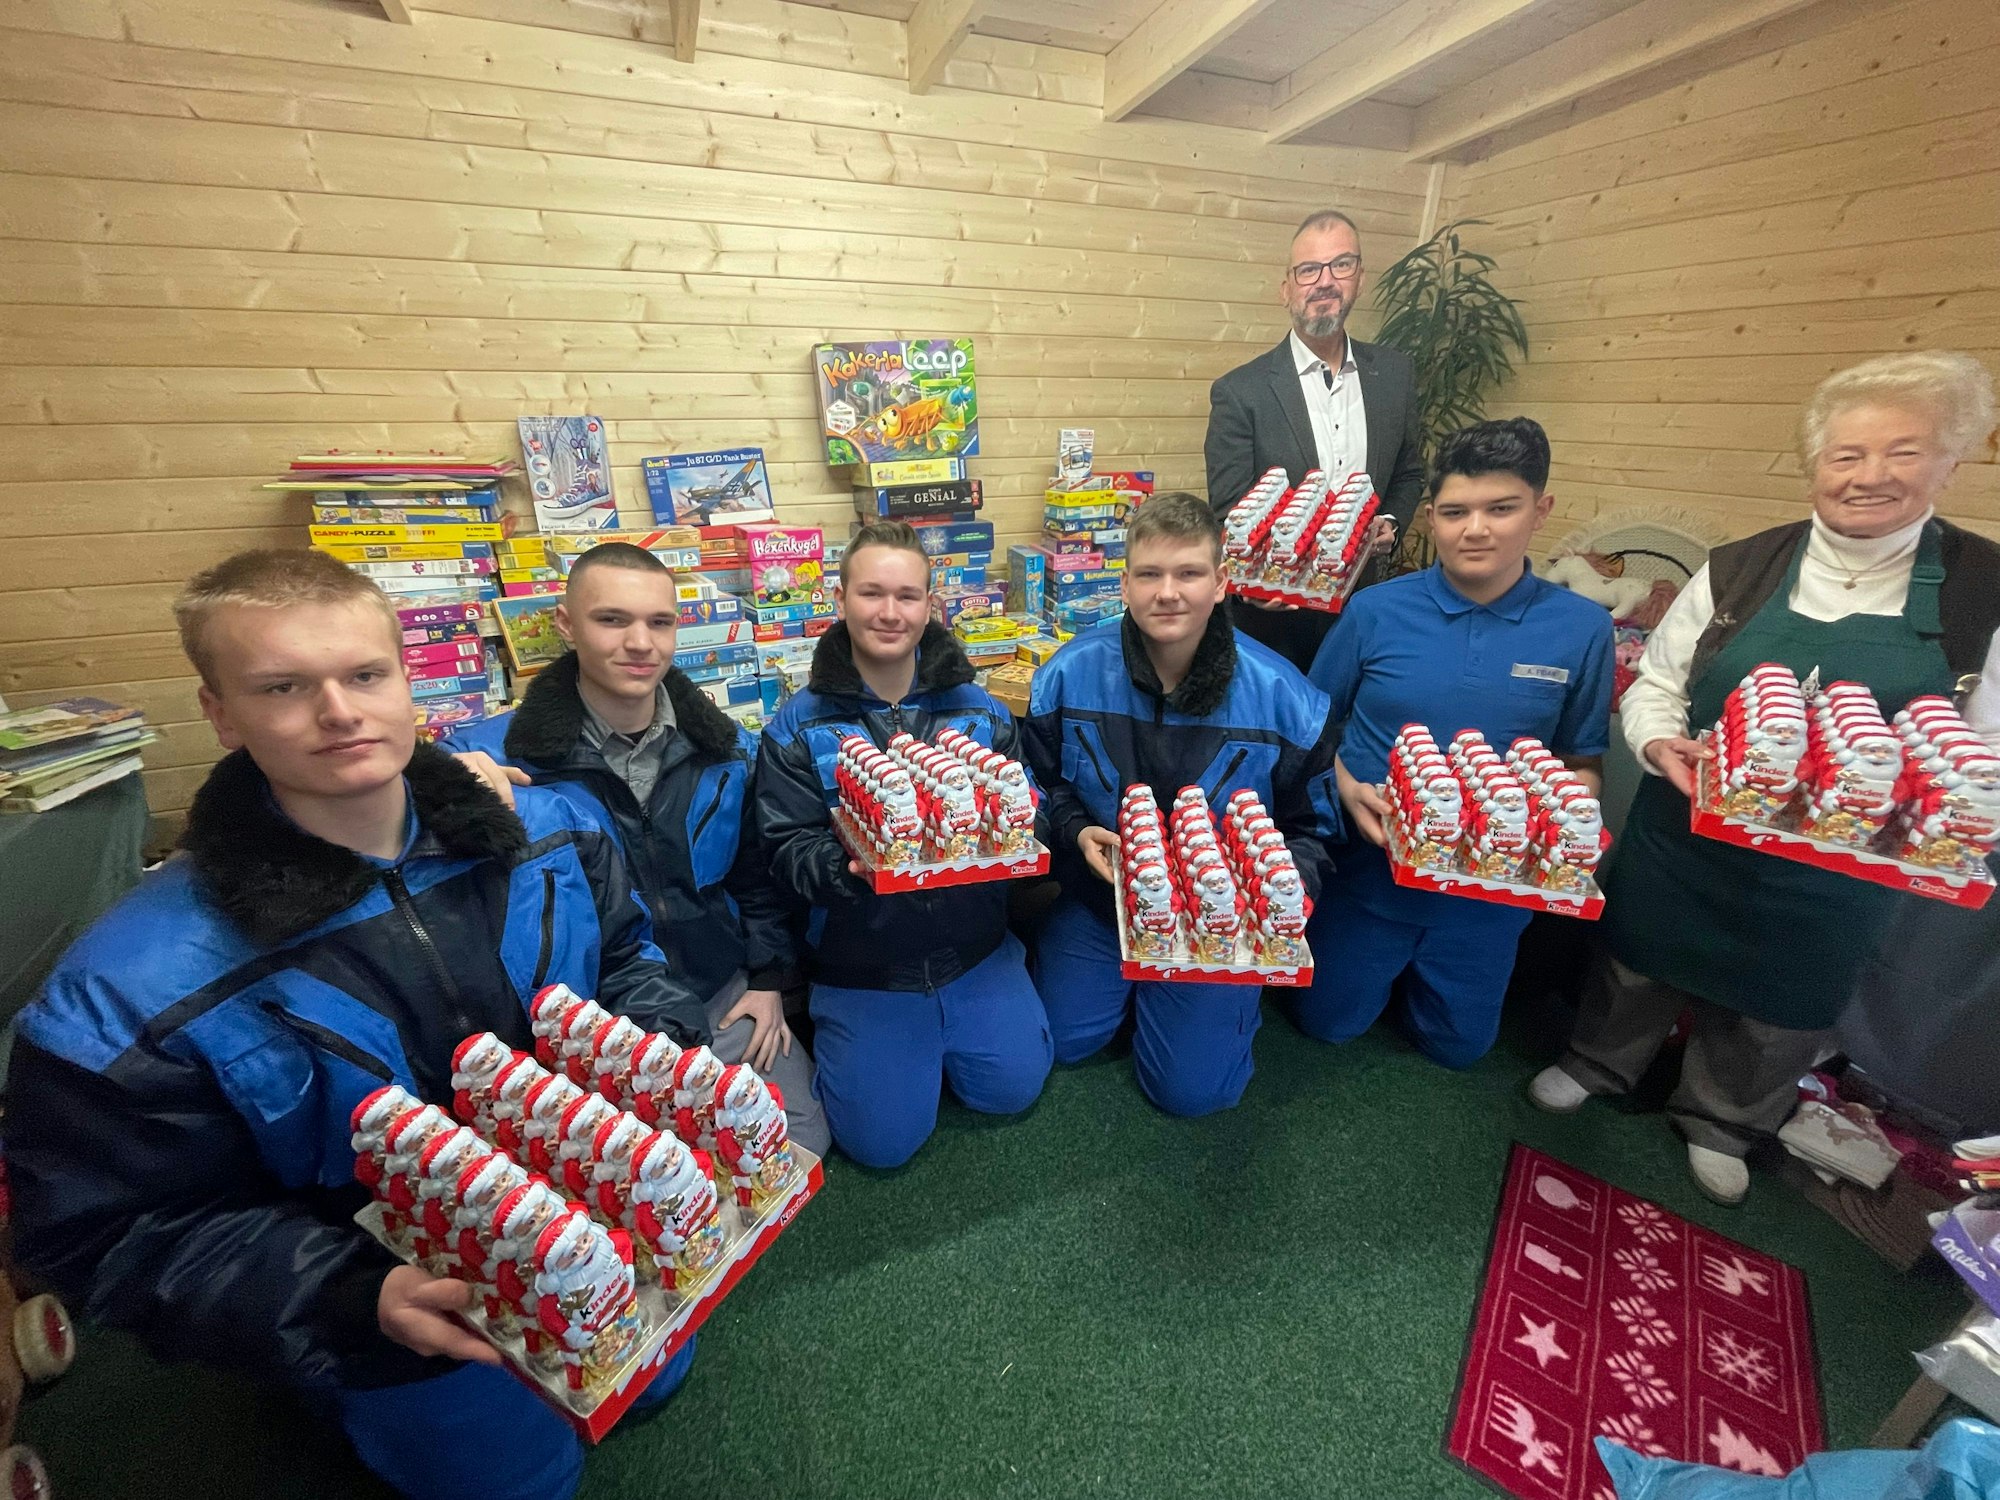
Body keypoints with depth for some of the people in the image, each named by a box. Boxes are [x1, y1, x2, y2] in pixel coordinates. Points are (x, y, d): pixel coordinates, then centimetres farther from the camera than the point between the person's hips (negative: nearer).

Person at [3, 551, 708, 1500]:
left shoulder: (545, 828, -17)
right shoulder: (132, 991, -27)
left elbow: (624, 958, -2)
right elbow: (119, 1235, -17)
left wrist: (665, 1057, -20)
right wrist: (357, 1303, -30)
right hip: (386, 1312, -3)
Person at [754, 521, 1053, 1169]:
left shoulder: (980, 709, -1)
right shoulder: (798, 727, -7)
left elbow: (1026, 809, 0)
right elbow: (788, 850, -10)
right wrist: (850, 866, -30)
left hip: (973, 946, 2)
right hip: (861, 962, -2)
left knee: (1012, 1087, 3)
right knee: (883, 1139, 1)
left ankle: (951, 1026, 30)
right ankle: (829, 1029, 29)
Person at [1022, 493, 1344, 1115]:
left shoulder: (1282, 696, -18)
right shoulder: (1070, 674, -16)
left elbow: (1312, 823, -5)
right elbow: (1040, 781, -1)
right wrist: (1076, 833, -19)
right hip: (1097, 895, 2)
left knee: (1192, 1088, 4)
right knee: (1062, 1038, 10)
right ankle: (1127, 973, 37)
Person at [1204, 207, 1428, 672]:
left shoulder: (1395, 373, 5)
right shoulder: (1240, 392, -9)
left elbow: (1408, 474, 17)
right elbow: (1228, 516, -10)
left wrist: (1389, 524, -3)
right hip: (1274, 619, -3)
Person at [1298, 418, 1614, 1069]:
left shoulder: (1581, 628, -9)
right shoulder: (1375, 610, -13)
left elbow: (1584, 762, 1)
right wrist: (1348, 790, -19)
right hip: (1371, 864, -1)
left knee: (1456, 1044, 21)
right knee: (1328, 1021, 16)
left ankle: (1416, 969, 49)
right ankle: (1381, 961, 46)